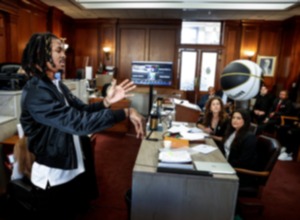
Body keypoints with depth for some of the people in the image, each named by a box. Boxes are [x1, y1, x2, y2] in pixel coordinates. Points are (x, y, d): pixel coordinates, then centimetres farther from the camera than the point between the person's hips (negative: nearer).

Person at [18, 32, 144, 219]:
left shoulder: (57, 85, 5)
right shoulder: (36, 93, -26)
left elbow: (82, 110, 2)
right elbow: (78, 121, -35)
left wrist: (107, 102, -16)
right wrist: (126, 113, -33)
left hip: (75, 168, 8)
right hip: (55, 176, -8)